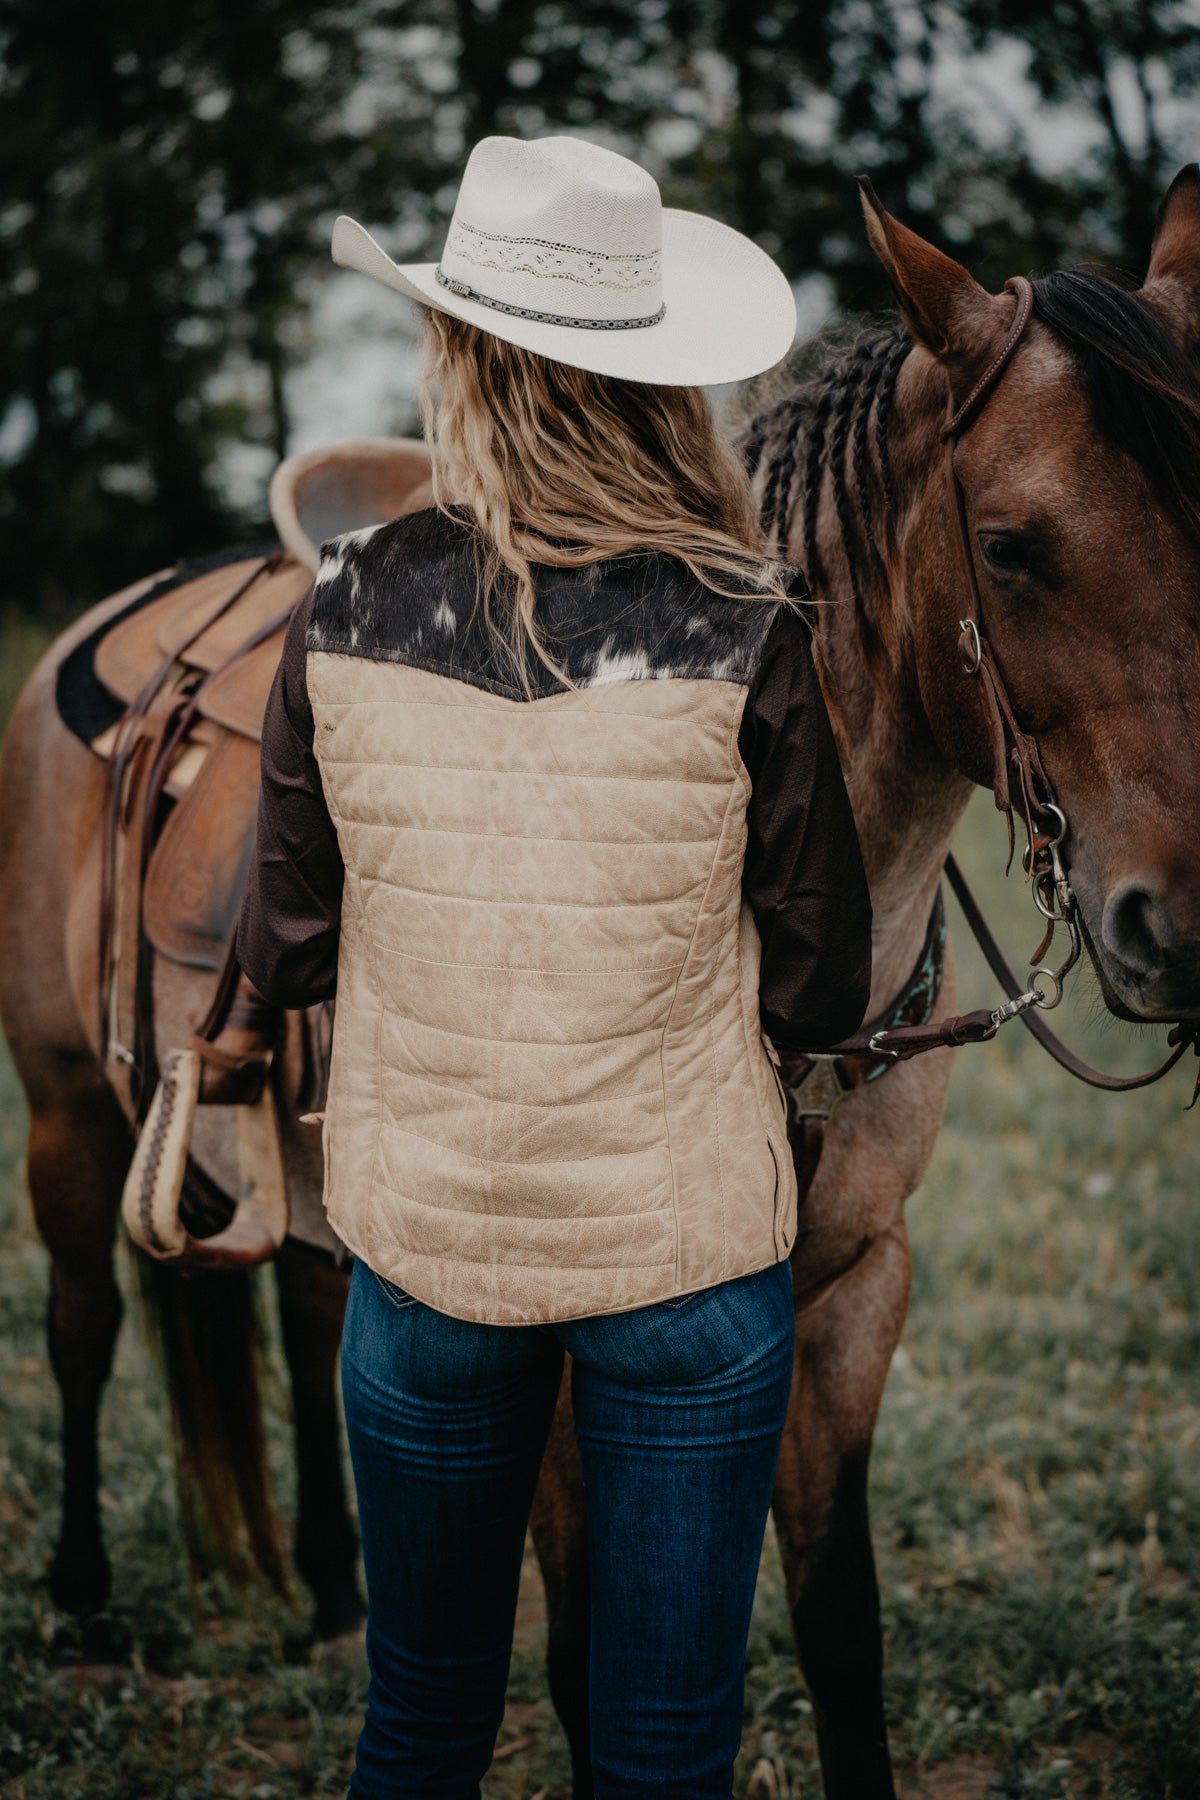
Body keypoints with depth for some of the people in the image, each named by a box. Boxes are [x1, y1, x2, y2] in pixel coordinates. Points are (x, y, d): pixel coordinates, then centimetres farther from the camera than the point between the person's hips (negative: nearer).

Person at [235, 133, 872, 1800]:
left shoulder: (344, 616, -10)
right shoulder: (743, 633, -15)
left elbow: (284, 957, -1)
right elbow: (823, 993, -7)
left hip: (420, 1235, 2)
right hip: (688, 1247, -2)